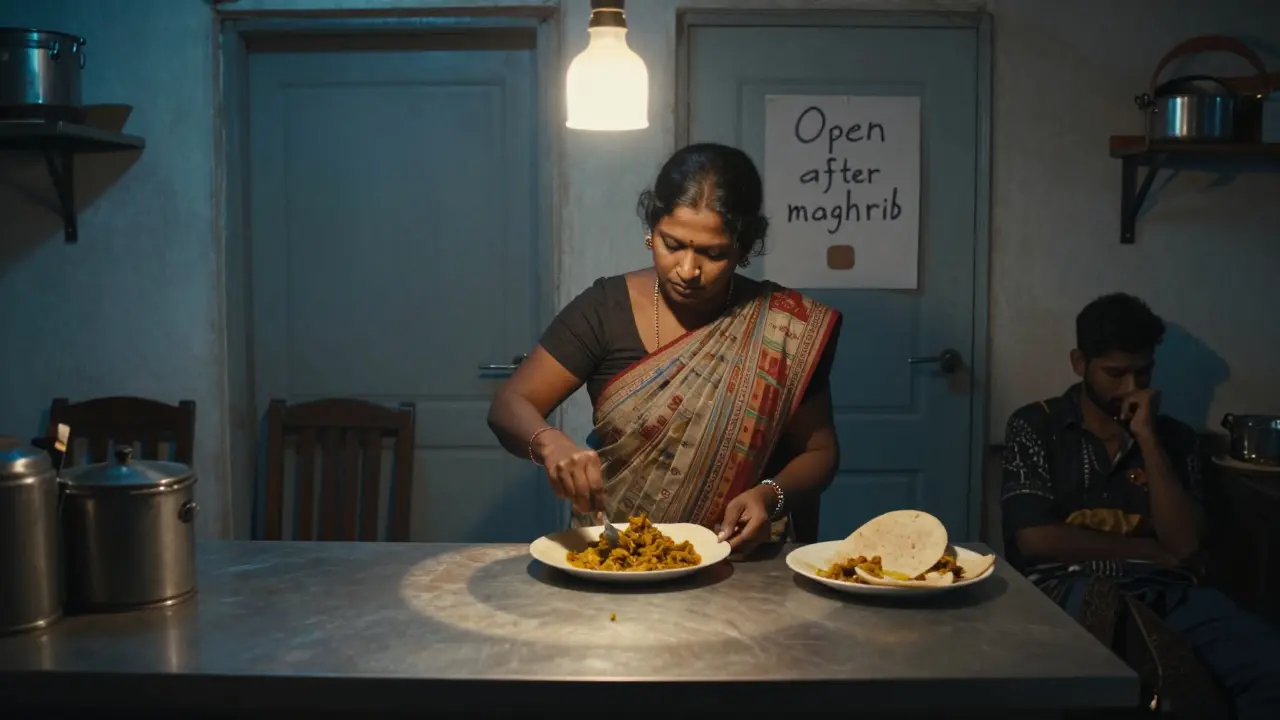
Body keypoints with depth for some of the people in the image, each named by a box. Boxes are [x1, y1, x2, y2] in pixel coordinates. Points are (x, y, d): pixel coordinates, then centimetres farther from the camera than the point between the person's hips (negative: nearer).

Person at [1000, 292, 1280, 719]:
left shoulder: (1174, 438, 16)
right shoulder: (1035, 426, 8)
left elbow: (1185, 546, 2)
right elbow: (1035, 539, -4)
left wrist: (1146, 437, -2)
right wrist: (1149, 552, 3)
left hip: (1165, 591, 4)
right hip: (1069, 586, -4)